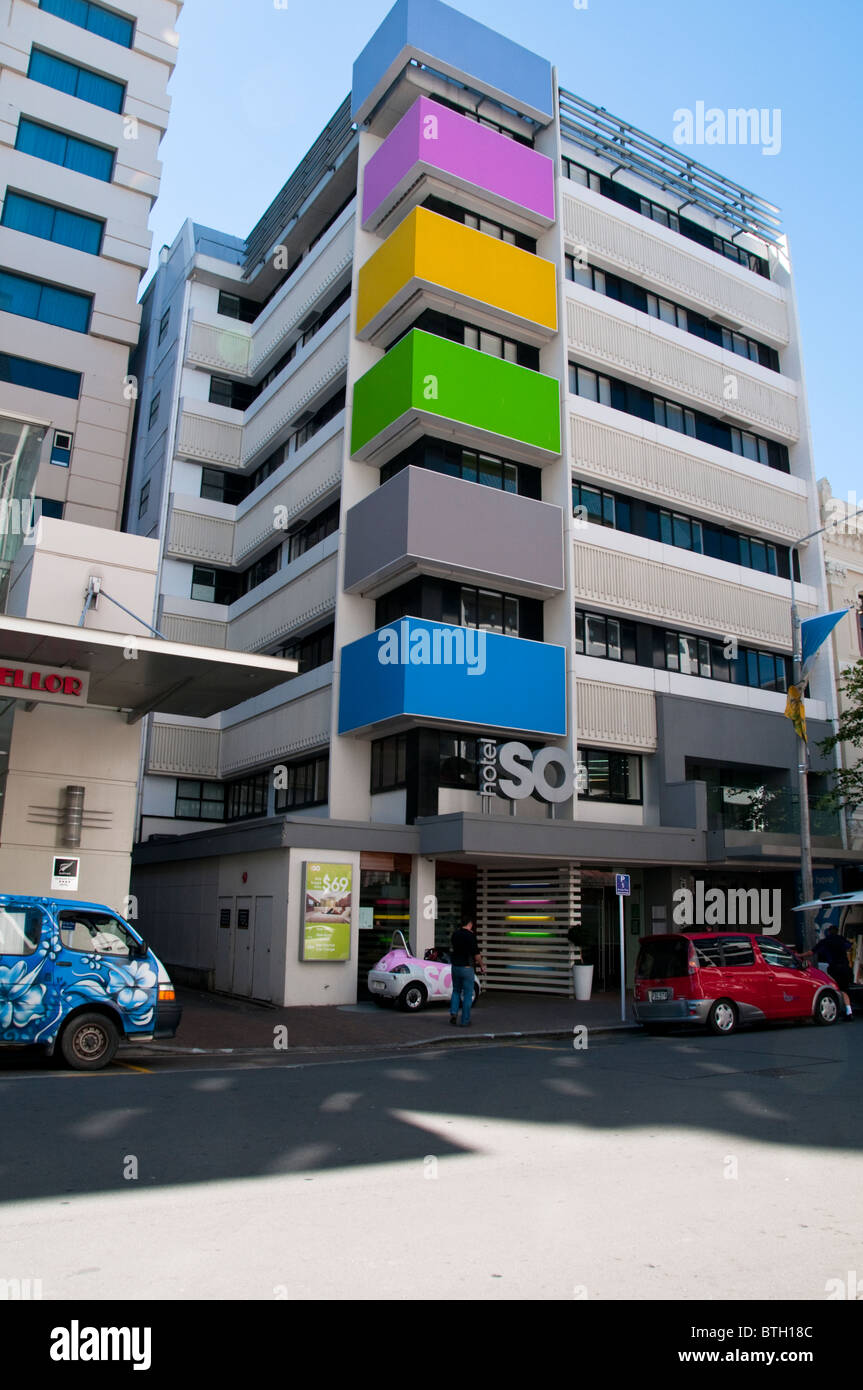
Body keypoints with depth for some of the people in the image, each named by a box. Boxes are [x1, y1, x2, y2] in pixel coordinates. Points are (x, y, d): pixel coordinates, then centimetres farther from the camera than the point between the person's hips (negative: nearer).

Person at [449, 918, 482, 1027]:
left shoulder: (455, 934, 2)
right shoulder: (470, 936, -16)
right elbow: (476, 955, -15)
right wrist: (481, 965, 3)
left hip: (455, 966, 5)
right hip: (467, 968, -5)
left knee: (456, 990, 22)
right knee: (467, 994, 5)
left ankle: (453, 1012, 4)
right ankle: (465, 1021, 7)